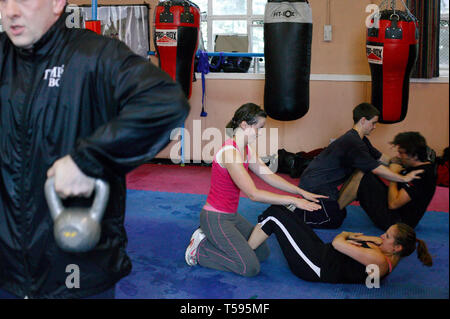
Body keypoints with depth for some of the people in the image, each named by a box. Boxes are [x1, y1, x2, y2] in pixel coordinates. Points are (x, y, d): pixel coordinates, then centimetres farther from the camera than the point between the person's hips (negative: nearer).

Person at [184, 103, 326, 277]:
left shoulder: (246, 150, 6)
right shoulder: (230, 152, -25)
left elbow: (269, 176, 8)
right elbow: (253, 194, -28)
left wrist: (301, 192, -2)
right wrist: (293, 200, -25)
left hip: (232, 216, 10)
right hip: (216, 218, -10)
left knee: (262, 253, 16)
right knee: (250, 267, -14)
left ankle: (211, 238, 17)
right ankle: (199, 250, 1)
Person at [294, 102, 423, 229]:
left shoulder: (359, 140, 10)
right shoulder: (353, 144, -23)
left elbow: (380, 157, 15)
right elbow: (377, 169, -24)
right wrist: (404, 178, -20)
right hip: (315, 185, -10)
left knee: (341, 215, 15)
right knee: (334, 221, -8)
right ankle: (296, 211, -2)